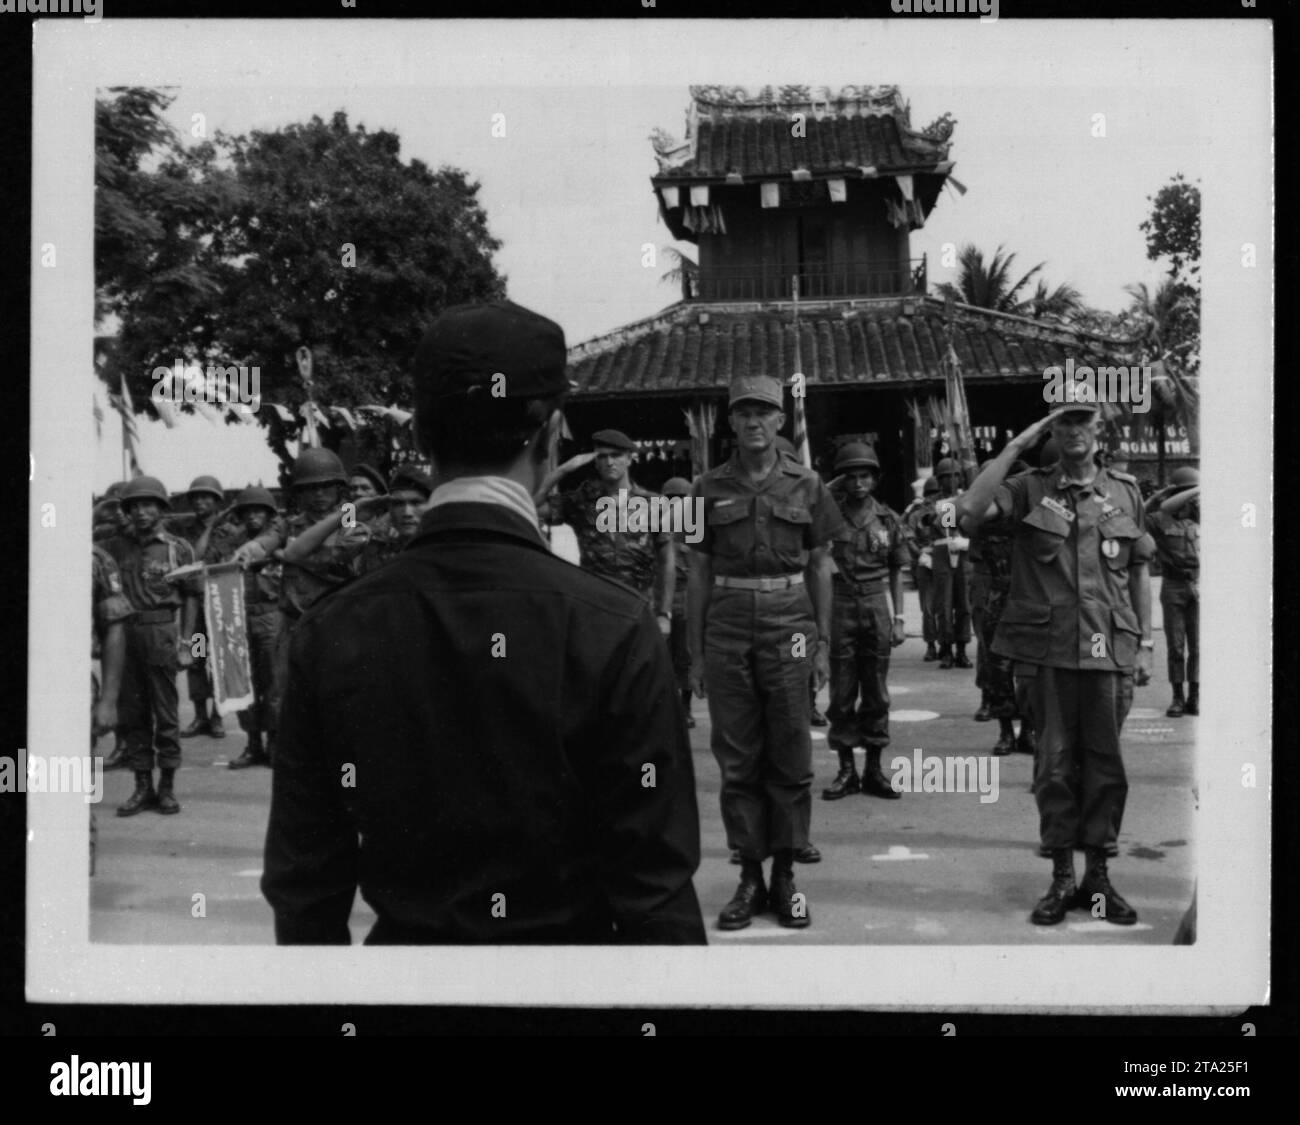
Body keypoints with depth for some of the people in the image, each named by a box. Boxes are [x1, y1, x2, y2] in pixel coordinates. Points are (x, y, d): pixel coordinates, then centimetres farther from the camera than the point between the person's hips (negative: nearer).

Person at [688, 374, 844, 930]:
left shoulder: (806, 485, 5)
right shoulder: (709, 488, 6)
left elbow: (819, 567, 9)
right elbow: (699, 572, 8)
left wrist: (823, 642, 5)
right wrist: (695, 652, 5)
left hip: (789, 625, -1)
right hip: (727, 627, 1)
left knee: (790, 757, 2)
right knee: (737, 759, 4)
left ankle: (785, 875, 12)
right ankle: (749, 877, 12)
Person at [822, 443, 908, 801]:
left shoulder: (888, 520, 5)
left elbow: (897, 572, 10)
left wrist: (899, 618, 4)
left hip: (876, 609, 2)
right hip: (838, 608, -2)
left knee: (876, 694, 5)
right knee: (842, 694, 2)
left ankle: (874, 771, 12)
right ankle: (846, 770, 11)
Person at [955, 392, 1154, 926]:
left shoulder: (1126, 491, 10)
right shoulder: (1030, 488, 4)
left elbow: (1138, 571, 15)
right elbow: (968, 513, -14)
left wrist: (1146, 636, 9)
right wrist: (1015, 447, -10)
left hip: (1109, 648, 2)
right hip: (1048, 647, -1)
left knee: (1105, 761, 5)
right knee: (1055, 761, 4)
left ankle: (1099, 877, 15)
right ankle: (1062, 878, 14)